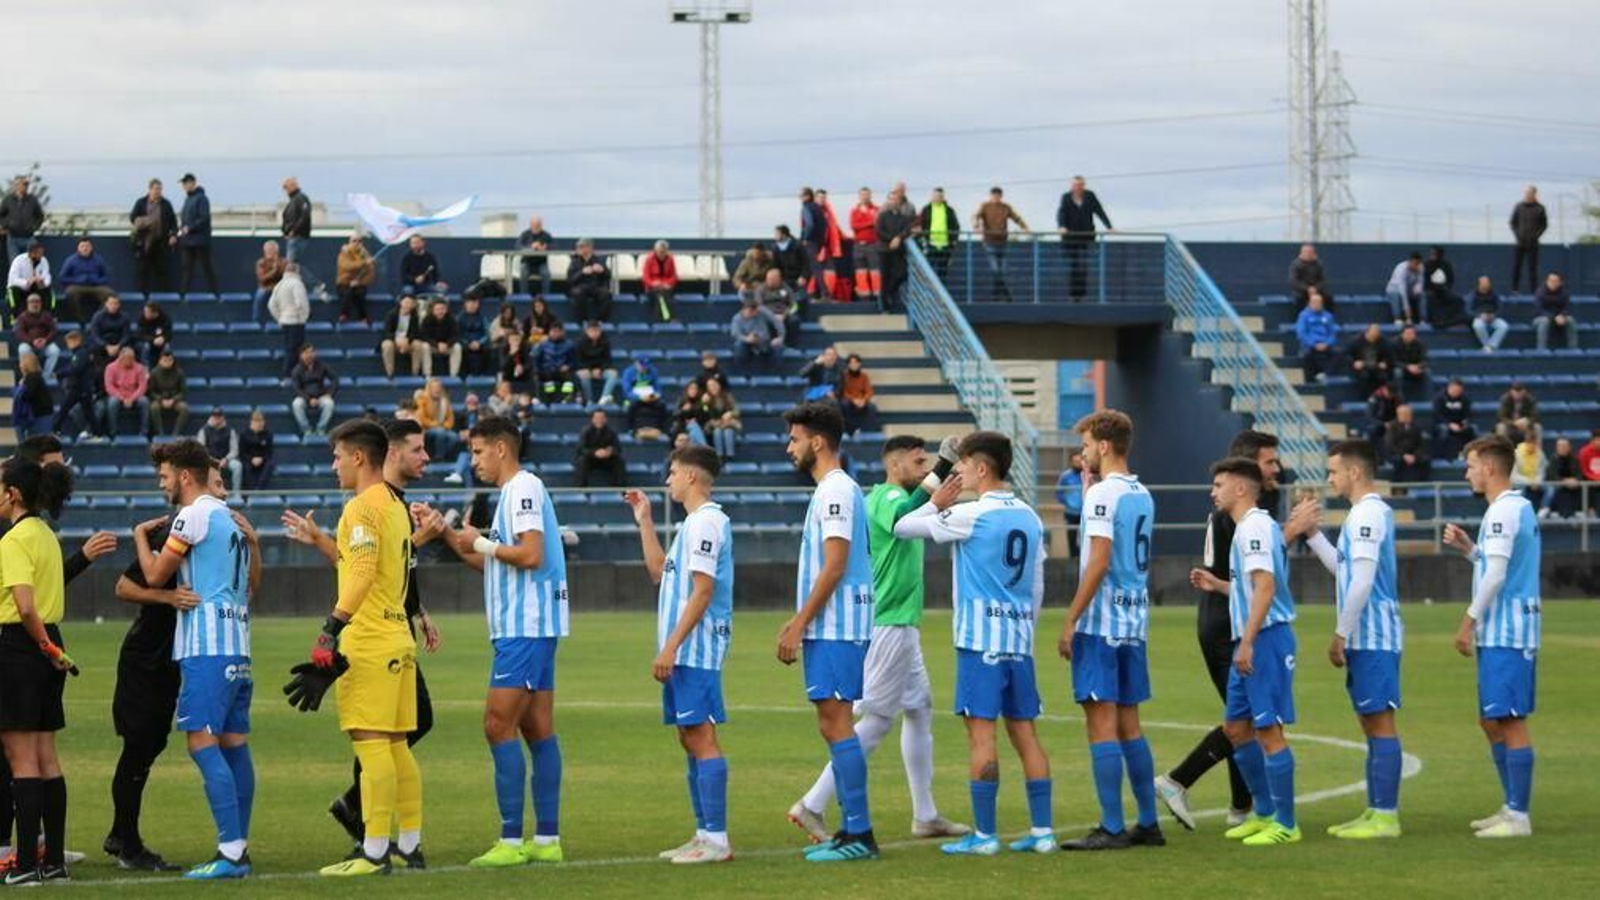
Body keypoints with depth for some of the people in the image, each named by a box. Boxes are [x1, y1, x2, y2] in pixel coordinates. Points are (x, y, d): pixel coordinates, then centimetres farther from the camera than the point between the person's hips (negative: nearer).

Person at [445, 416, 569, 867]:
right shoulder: (516, 491, 19)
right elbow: (496, 564, 24)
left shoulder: (524, 487, -11)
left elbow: (530, 555, -22)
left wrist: (481, 543, -9)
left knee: (499, 725, -11)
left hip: (525, 628, -10)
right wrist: (452, 538, 17)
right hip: (530, 627, 10)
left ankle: (511, 841, -12)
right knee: (537, 729, 9)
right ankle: (547, 839, 10)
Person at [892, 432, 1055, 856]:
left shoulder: (972, 515, -9)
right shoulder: (1029, 518, 11)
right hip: (1019, 638, 7)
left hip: (981, 637, -7)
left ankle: (985, 834, -5)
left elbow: (903, 528, -3)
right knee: (1023, 730, 9)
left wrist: (936, 503, 13)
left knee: (981, 732, -5)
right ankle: (1042, 830, 7)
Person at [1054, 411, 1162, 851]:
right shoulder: (1143, 496, 12)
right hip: (1135, 621, 9)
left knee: (1101, 723, -6)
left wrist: (1070, 621, -16)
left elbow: (1099, 562, -19)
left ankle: (1111, 828, -7)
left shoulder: (1102, 493, -13)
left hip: (1101, 621, -8)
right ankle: (1148, 824, 16)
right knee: (1129, 724, 14)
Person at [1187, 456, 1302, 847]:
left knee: (1269, 730, -6)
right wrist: (1217, 585, 23)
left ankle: (1285, 824, -1)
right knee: (1236, 727, 15)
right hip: (1252, 643, 11)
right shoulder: (1250, 527, 18)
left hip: (1265, 639, -11)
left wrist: (1247, 642, -25)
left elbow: (1265, 586, -22)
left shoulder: (1254, 527, -13)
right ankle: (1264, 813, 22)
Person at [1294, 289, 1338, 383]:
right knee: (1310, 379, -2)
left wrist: (1327, 344, -11)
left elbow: (1334, 332, 8)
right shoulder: (1304, 315, 0)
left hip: (1325, 350, 3)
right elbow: (1301, 333, -7)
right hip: (1310, 350, -3)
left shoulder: (1328, 316, 9)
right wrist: (1314, 344, -15)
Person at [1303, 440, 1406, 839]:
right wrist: (1312, 533, 20)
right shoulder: (1370, 512, 17)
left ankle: (1385, 816, -8)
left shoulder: (1367, 514, -14)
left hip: (1372, 637, -10)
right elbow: (1344, 569, 24)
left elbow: (1362, 582, -20)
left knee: (1379, 722, -8)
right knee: (1372, 724, 12)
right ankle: (1375, 812, 15)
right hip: (1368, 638, 10)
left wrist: (1340, 634, -17)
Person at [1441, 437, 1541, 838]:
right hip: (1511, 630, 10)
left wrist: (1469, 621, -15)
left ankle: (1518, 816, -5)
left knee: (1511, 721, -7)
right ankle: (1512, 808, 19)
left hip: (1504, 633, -10)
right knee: (1491, 721, 15)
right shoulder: (1522, 507, 16)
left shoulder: (1502, 511, -14)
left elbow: (1496, 576, -19)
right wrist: (1468, 548, 15)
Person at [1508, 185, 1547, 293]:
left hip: (1533, 243, -1)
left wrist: (1536, 236, -7)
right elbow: (1512, 222, 8)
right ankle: (1514, 289, 5)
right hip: (1520, 243, 1)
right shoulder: (1518, 206, 4)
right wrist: (1517, 235, -5)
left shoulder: (1539, 208, 2)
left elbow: (1544, 224, 6)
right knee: (1516, 266, -1)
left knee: (1532, 268, -2)